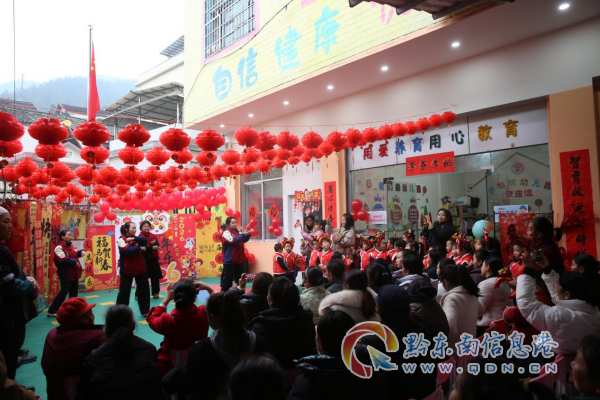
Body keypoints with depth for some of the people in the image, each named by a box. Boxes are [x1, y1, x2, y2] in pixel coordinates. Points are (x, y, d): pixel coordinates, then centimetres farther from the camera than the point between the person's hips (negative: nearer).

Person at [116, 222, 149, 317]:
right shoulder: (121, 240, -9)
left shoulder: (136, 238, 7)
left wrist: (134, 239, -21)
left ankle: (145, 311, 21)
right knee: (124, 292, 0)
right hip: (127, 270, -4)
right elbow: (128, 251, -24)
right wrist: (138, 246, -13)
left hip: (140, 269, 5)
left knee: (144, 290, 8)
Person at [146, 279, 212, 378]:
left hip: (169, 368, -3)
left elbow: (152, 319, -1)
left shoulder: (167, 320, -27)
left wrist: (167, 299, 0)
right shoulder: (204, 313, -21)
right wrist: (209, 289, 3)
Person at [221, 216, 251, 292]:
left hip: (238, 260, 7)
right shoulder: (226, 233, -9)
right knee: (227, 279, -3)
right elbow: (233, 241, -24)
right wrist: (243, 235, -27)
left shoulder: (237, 232, 13)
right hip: (229, 261, -7)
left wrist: (247, 234, -11)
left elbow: (244, 240, 8)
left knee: (240, 279, 15)